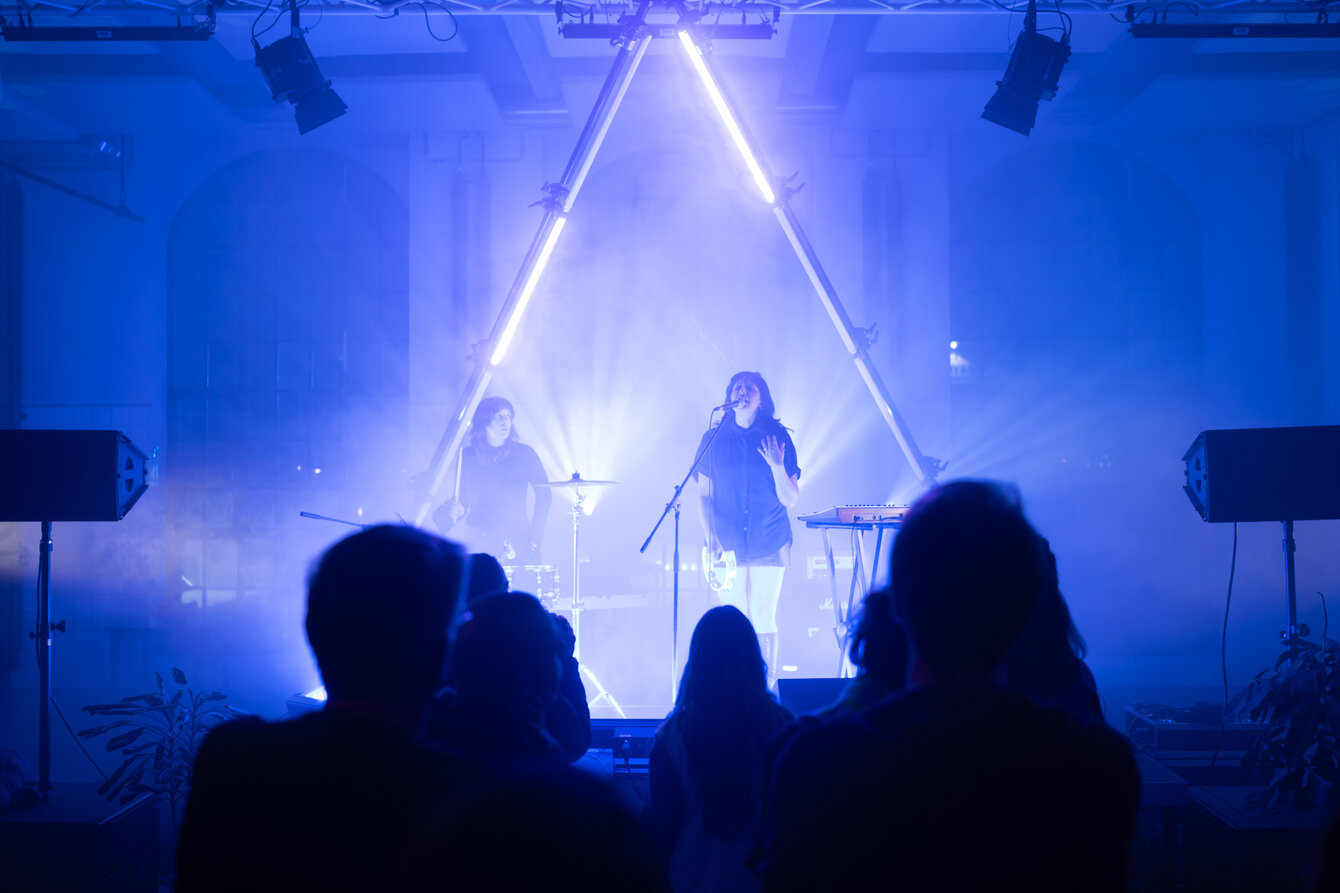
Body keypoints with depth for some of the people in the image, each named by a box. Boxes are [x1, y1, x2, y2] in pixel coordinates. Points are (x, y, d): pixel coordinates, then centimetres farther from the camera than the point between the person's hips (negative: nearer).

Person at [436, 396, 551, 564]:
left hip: (515, 538, -1)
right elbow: (462, 499, 16)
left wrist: (534, 538, -5)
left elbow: (544, 496, 6)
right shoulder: (468, 456, 11)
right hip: (476, 538, 1)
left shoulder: (523, 454, 6)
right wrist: (455, 511, -8)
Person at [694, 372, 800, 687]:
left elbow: (790, 499, 1)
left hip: (769, 545, -1)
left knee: (764, 619, -3)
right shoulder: (713, 439, 6)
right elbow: (703, 495, 8)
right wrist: (710, 539, -3)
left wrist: (777, 466, -16)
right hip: (728, 546, 1)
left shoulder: (778, 437, 3)